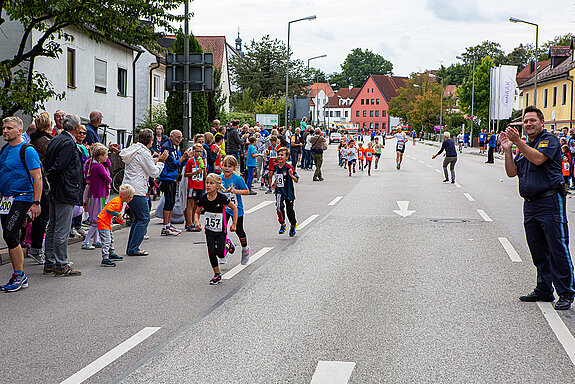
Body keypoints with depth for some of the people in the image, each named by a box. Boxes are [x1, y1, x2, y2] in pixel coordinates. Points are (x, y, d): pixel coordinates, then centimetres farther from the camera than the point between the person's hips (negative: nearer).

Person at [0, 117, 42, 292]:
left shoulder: (27, 150, -10)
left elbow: (37, 177, -13)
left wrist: (36, 203, -18)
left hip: (22, 198, -8)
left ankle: (19, 275, -2)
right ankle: (19, 278, 15)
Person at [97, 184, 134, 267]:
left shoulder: (120, 202, 9)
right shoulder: (116, 201, -24)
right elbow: (108, 210, -32)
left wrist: (117, 216, 7)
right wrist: (117, 214, -22)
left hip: (107, 222, 11)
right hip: (103, 221, -11)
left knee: (111, 239, 24)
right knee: (106, 241, -15)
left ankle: (112, 254, 42)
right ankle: (105, 259, -19)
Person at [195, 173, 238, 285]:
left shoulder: (222, 198, -18)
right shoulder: (203, 199, -7)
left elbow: (234, 208, -5)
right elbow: (197, 212, 9)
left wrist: (234, 224, -2)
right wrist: (197, 220, -13)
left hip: (221, 230, -3)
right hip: (209, 230, 3)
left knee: (220, 253, -8)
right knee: (211, 253, -3)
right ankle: (217, 275, 13)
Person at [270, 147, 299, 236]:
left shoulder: (289, 167, -14)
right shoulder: (276, 166, 2)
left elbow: (296, 180, -14)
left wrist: (291, 175, -30)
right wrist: (274, 182, 16)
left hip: (288, 192, -3)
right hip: (279, 191, 3)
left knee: (290, 210, 9)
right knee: (279, 206, -20)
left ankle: (293, 225, 35)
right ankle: (282, 224, -1)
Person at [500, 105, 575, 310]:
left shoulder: (550, 140, -4)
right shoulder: (523, 146, 19)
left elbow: (538, 158, -22)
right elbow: (512, 172, 13)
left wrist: (518, 142, -24)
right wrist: (507, 149, 2)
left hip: (550, 202, -8)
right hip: (530, 205, 8)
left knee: (558, 249, -7)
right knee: (538, 251, 12)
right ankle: (544, 290, 21)